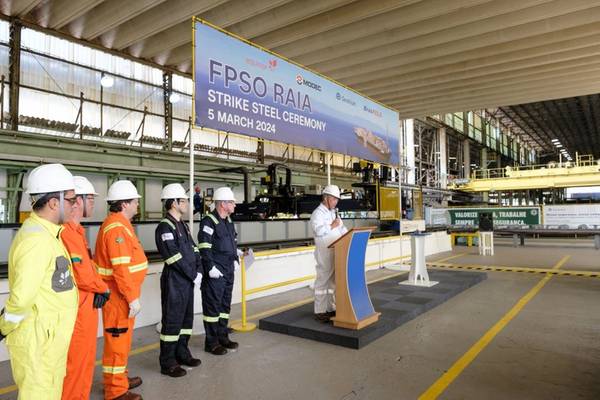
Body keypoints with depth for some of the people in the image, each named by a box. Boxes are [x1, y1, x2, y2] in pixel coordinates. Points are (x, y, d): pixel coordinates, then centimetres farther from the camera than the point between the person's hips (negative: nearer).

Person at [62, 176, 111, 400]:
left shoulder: (76, 230, 11)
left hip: (87, 305, 10)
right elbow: (81, 275, -24)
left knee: (86, 360, 21)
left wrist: (99, 290, -1)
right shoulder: (67, 232, -21)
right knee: (76, 363, 3)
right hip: (77, 309, -10)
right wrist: (103, 288, -6)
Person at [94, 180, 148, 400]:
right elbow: (121, 268, -25)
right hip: (119, 293, -10)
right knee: (117, 339, 0)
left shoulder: (119, 224, 13)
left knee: (122, 337, 21)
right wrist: (132, 297, -23)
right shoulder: (117, 227, -20)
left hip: (122, 292, 10)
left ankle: (120, 378, 35)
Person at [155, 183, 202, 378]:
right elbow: (175, 257, -21)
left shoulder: (182, 225, 14)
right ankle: (167, 363, 12)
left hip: (188, 280, 9)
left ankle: (182, 354, 31)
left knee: (187, 317, 17)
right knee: (172, 320, 0)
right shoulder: (165, 227, -15)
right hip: (174, 281, -9)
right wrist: (193, 275, -15)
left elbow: (193, 249, 13)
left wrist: (199, 271, 0)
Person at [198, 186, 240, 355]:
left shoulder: (228, 220, 13)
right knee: (212, 306, 1)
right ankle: (212, 343, 13)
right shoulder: (209, 221, -15)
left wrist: (236, 254, 15)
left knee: (225, 304, 17)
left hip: (228, 271, 9)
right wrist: (211, 267, -21)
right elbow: (204, 247, -19)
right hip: (215, 273, -9)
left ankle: (223, 337, 30)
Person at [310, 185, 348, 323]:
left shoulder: (333, 212, 17)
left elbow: (342, 228, 21)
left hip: (337, 252, 8)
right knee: (322, 281, -3)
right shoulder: (317, 213, -10)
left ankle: (331, 308, 24)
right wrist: (332, 226, -15)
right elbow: (318, 230, -26)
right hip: (324, 253, -8)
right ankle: (319, 311, 4)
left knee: (334, 281, 13)